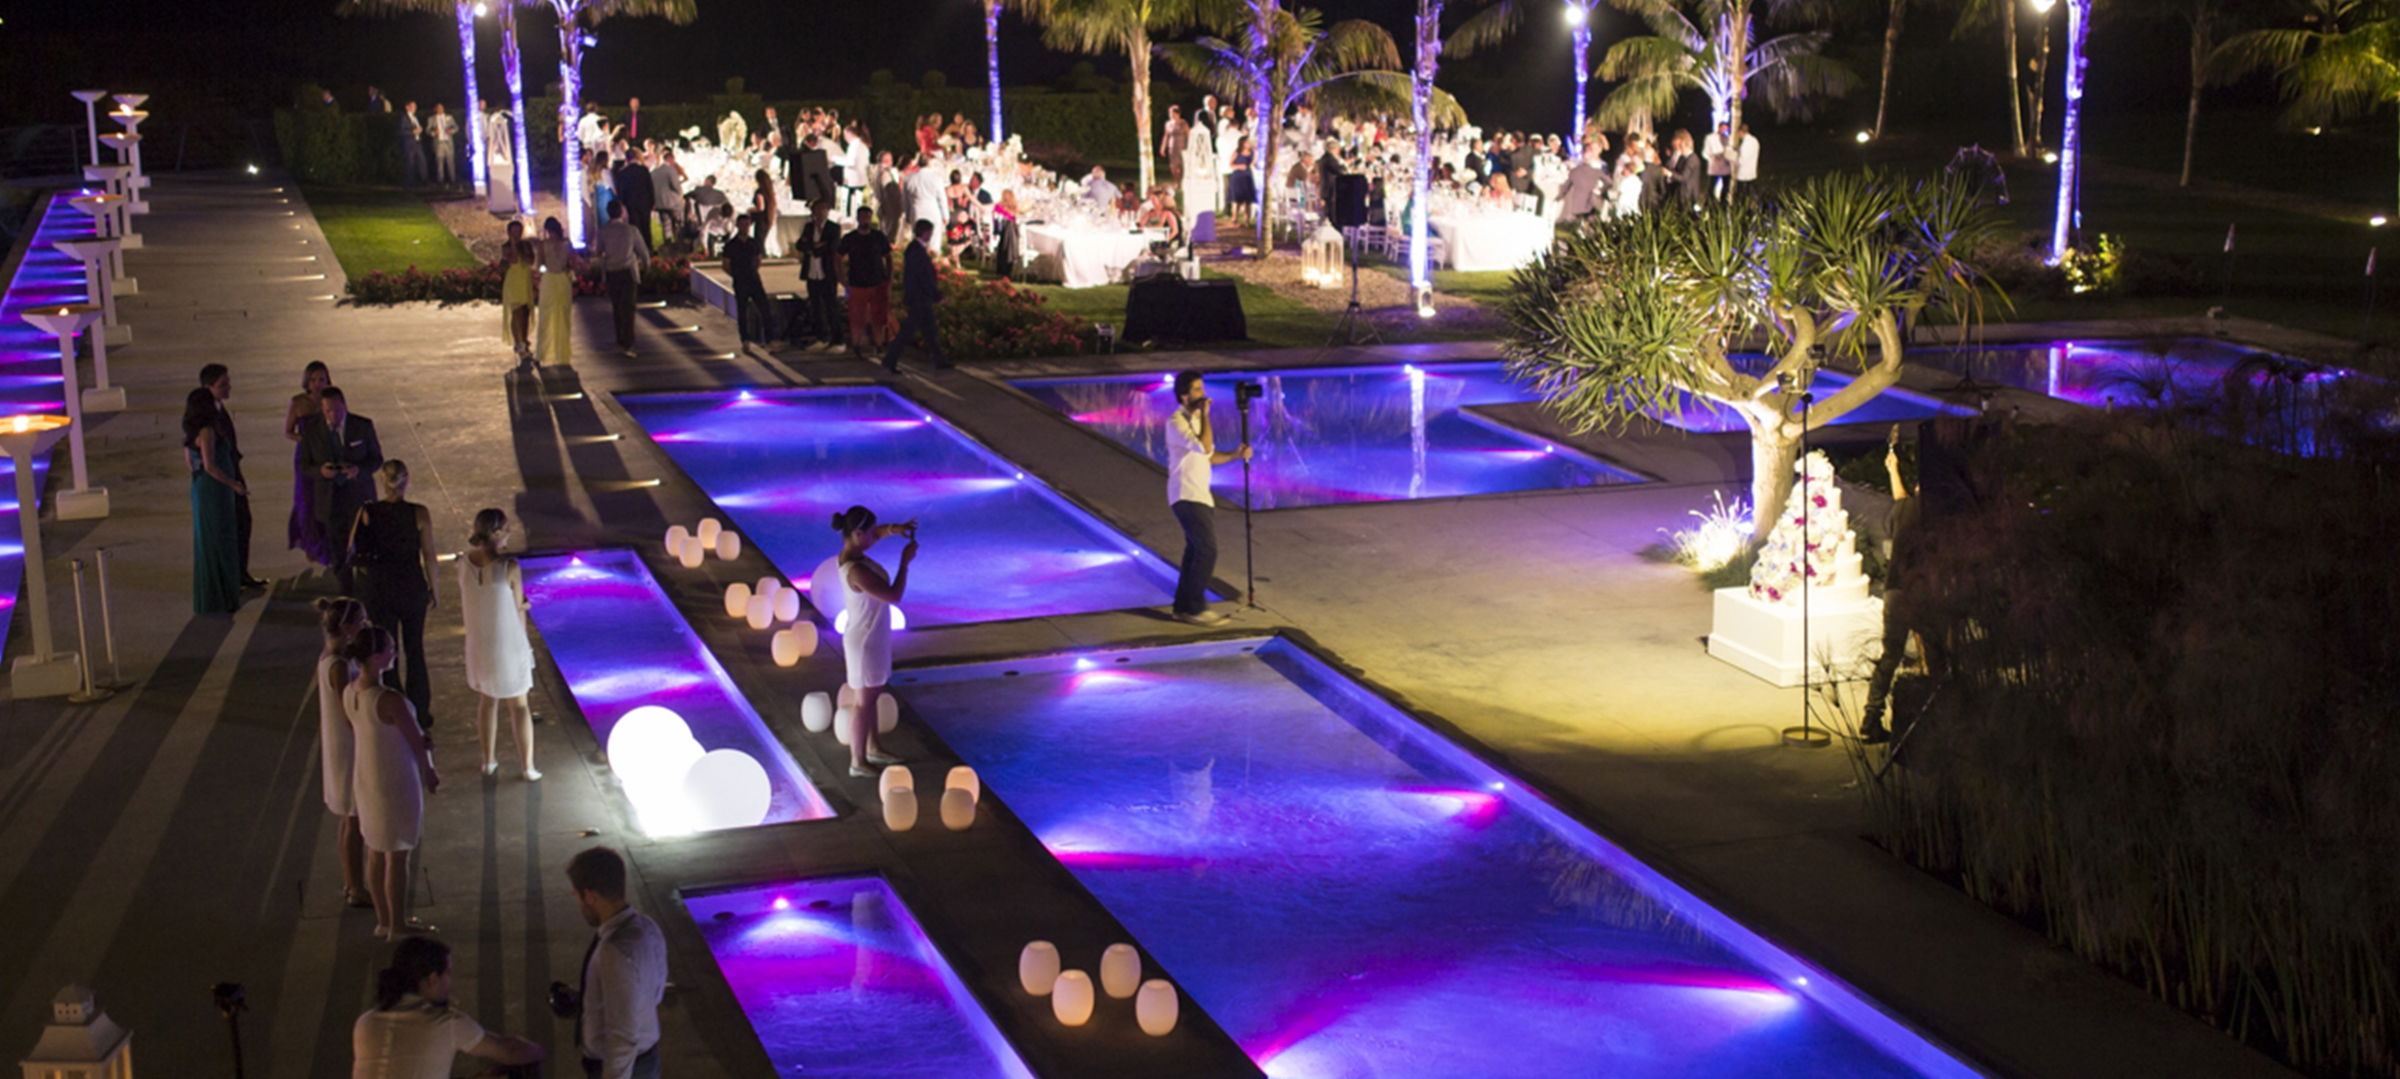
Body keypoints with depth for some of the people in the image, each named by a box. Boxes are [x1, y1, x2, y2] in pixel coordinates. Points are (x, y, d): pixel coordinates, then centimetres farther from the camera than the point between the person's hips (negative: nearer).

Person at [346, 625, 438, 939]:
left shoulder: (349, 692, -6)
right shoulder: (391, 701, -30)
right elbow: (418, 743, -17)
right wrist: (429, 773, 4)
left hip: (366, 778, 8)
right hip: (396, 783, -8)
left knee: (376, 854, 21)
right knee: (397, 858, 9)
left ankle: (384, 920, 37)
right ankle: (398, 926, 24)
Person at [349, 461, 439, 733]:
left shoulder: (366, 513, -12)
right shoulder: (420, 514, -15)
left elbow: (352, 554, -9)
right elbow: (428, 556, -8)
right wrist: (433, 589, 5)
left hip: (377, 588, 0)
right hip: (412, 588, 0)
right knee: (415, 651, 18)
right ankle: (419, 715, 26)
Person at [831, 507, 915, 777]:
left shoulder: (848, 553, -4)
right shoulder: (856, 571, -32)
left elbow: (876, 534, 17)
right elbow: (894, 595, -27)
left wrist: (893, 529, -3)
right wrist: (904, 561, -19)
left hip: (872, 636, 9)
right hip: (866, 642, -9)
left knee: (873, 695, 23)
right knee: (865, 701, 5)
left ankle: (872, 749, 40)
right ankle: (858, 762, 19)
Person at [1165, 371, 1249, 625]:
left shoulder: (1196, 420, 15)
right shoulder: (1176, 422, -15)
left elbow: (1209, 457, 18)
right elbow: (1205, 447, -27)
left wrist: (1235, 455, 2)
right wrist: (1205, 415, -19)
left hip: (1201, 495, 9)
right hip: (1187, 496, -9)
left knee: (1197, 551, 11)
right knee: (1207, 550, -12)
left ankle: (1184, 607, 18)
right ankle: (1195, 609, -5)